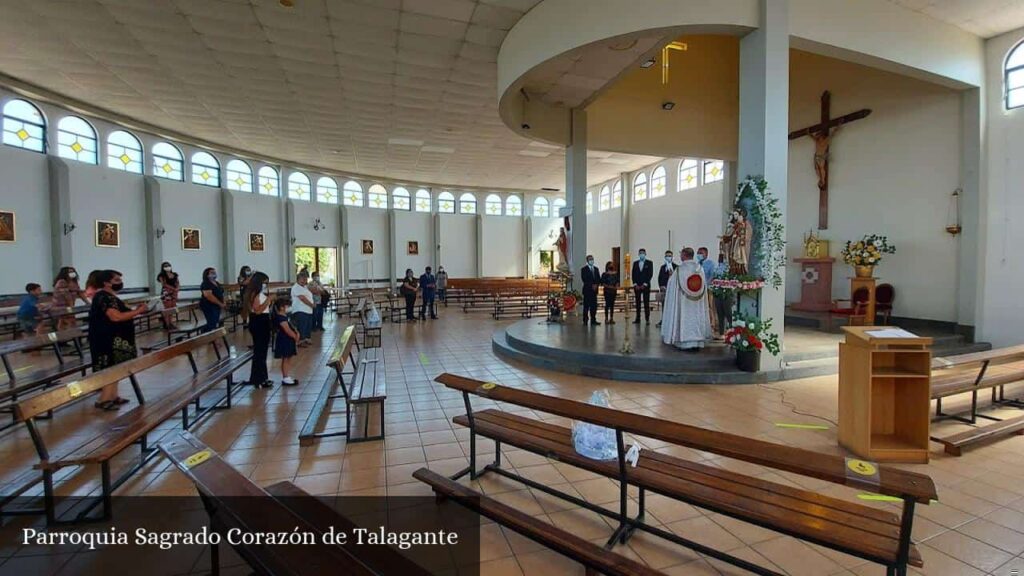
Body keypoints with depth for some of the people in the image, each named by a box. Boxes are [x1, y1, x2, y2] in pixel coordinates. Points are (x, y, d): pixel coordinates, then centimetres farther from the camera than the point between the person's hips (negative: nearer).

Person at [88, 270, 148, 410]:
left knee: (115, 369, 14)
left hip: (115, 339, 11)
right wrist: (137, 311, -19)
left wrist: (134, 311, 6)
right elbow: (116, 317, -26)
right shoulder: (104, 297, -17)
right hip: (108, 340, -11)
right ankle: (103, 400, -4)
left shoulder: (110, 297, 16)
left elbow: (120, 314, 19)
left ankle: (112, 396, 21)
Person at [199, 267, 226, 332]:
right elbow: (209, 296, -24)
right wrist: (220, 304, -22)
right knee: (212, 324, -12)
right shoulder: (205, 284, -14)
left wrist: (223, 303, 5)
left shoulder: (217, 283, 14)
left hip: (216, 306, 9)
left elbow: (220, 294, 22)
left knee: (215, 323, 11)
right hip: (209, 306, -9)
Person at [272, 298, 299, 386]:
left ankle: (286, 377, 23)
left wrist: (296, 333, 0)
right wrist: (295, 337, -13)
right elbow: (287, 330, -22)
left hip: (288, 340, 10)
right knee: (285, 359, -4)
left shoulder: (284, 316, 14)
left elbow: (291, 326, 16)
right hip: (284, 340, -10)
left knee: (288, 359, 14)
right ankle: (285, 379, 1)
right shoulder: (280, 318, -18)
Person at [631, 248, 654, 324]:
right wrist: (635, 284, -3)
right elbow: (633, 274, 8)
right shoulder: (635, 263, 12)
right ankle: (638, 319, 5)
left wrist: (644, 284, -10)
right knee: (637, 303, 3)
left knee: (646, 303, -4)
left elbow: (650, 274, -3)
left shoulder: (649, 263, 3)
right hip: (637, 286, 3)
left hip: (645, 286, -3)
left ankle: (647, 319, -1)